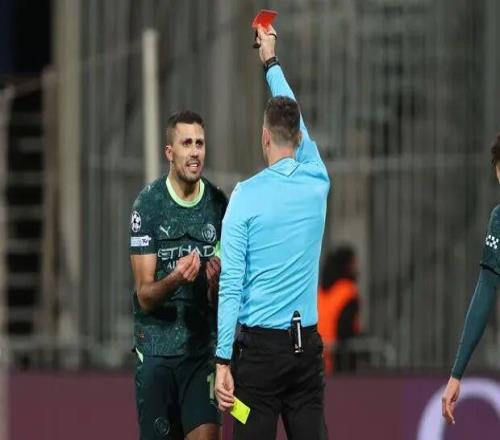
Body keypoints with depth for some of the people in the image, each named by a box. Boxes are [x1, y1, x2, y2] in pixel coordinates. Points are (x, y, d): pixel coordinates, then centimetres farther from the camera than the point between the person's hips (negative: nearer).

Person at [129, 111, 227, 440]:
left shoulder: (219, 204, 2)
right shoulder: (149, 204, -6)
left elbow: (220, 301, 5)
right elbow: (145, 296, -8)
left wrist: (216, 282, -19)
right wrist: (174, 280, -28)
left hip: (202, 343, 1)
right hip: (156, 345, -1)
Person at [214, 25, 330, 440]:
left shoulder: (247, 195, -8)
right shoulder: (317, 184, 4)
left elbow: (231, 285, -11)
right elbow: (299, 124, 24)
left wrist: (224, 361, -10)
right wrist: (271, 62, 39)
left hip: (259, 345, -4)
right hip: (307, 345, 4)